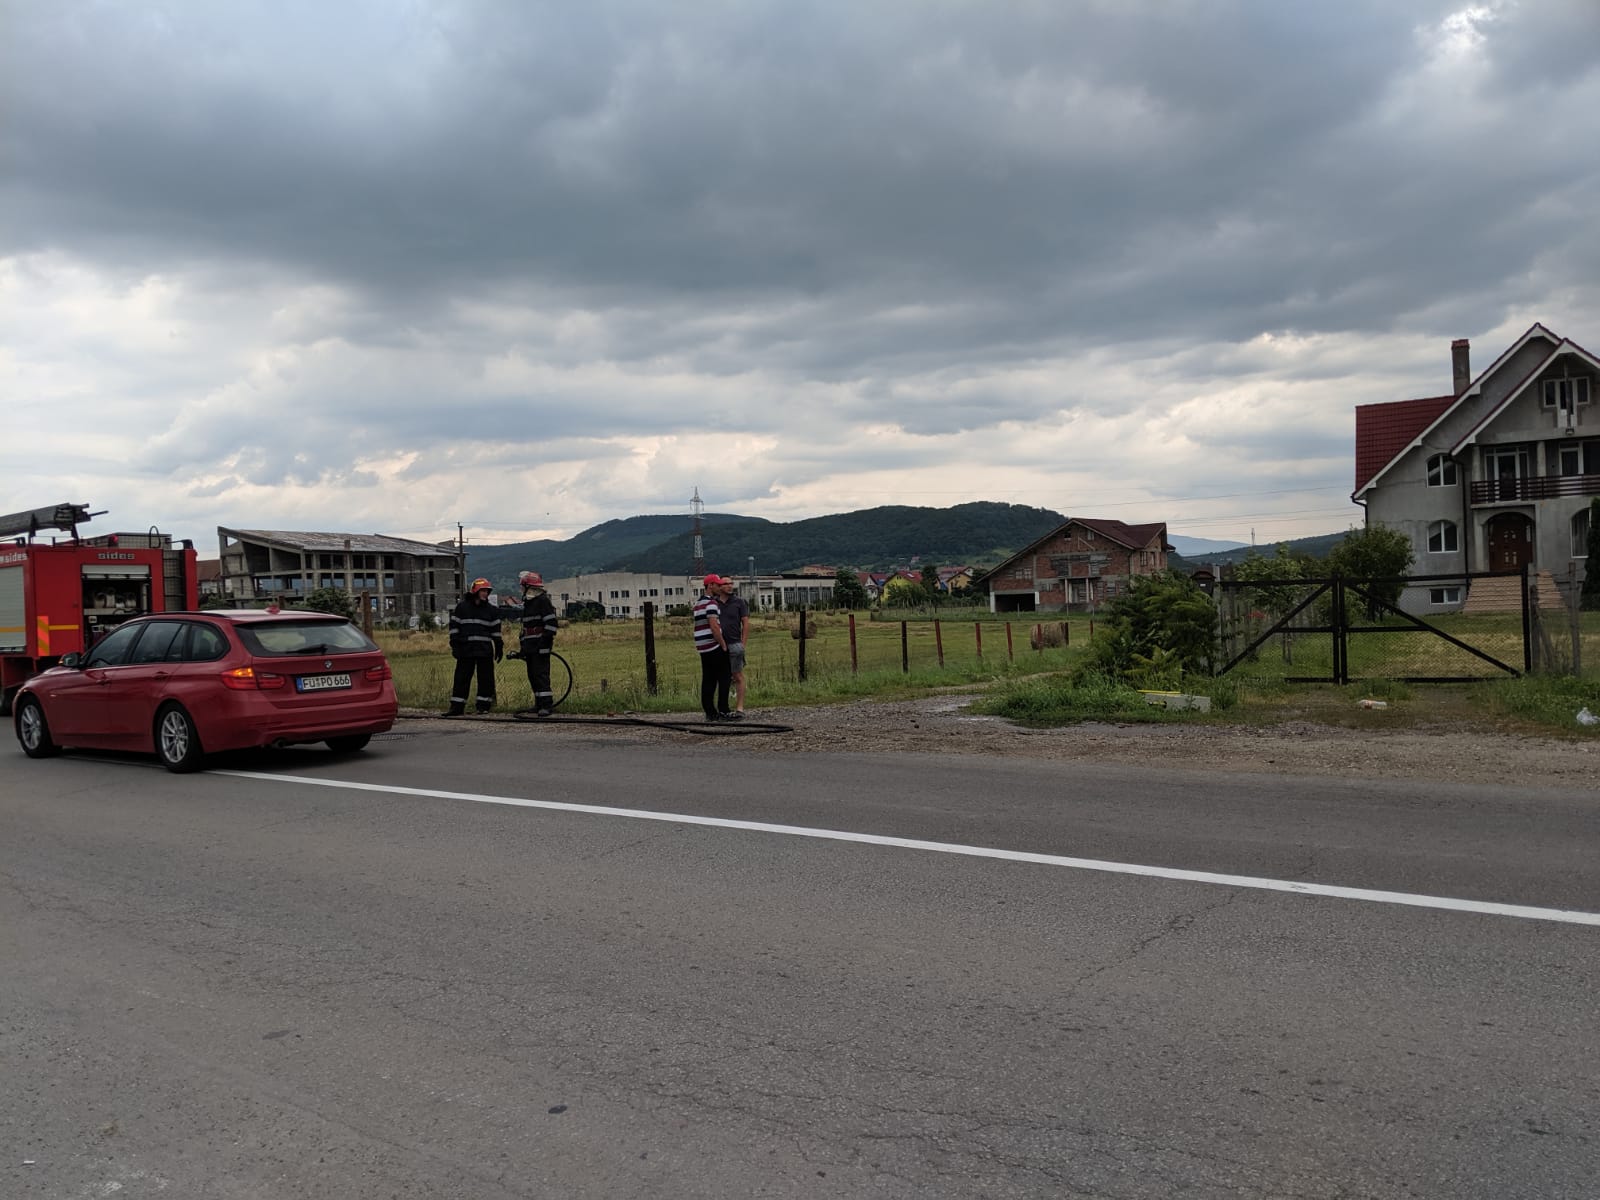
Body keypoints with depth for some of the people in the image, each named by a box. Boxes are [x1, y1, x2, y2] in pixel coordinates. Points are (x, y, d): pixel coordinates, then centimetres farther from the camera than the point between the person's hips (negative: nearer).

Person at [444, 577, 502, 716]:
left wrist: (499, 647, 8)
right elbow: (454, 627, 5)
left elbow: (496, 630, 12)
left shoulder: (491, 610, 10)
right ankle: (457, 707, 5)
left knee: (486, 678, 1)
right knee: (461, 678, 0)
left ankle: (484, 705, 10)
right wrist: (455, 645, -1)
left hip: (485, 650, 1)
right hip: (466, 649, -1)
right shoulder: (461, 607, 4)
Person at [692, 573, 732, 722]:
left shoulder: (698, 603, 18)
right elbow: (714, 627, -20)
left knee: (708, 680, 7)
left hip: (703, 648, 9)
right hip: (714, 647, -9)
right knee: (724, 678, -2)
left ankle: (710, 712, 7)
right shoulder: (711, 603, -12)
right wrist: (723, 644, -12)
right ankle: (722, 711, -5)